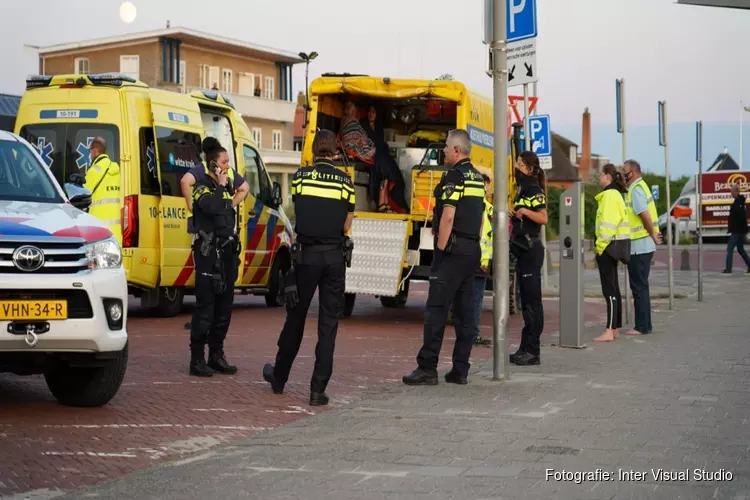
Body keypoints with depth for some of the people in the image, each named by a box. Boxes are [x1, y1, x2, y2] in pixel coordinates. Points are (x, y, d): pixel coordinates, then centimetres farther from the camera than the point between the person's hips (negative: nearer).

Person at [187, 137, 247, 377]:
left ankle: (216, 355, 19)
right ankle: (197, 359, -5)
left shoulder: (229, 179, 13)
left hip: (228, 250, 8)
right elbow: (211, 207, -27)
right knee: (205, 307, -9)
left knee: (224, 307, 11)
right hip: (207, 251, -8)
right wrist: (220, 185, -15)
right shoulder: (201, 185, -8)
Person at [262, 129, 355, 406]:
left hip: (306, 254, 0)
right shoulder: (345, 180, 2)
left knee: (295, 318, 14)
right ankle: (318, 389, 1)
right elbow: (346, 225, 4)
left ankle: (279, 378, 29)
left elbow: (299, 212, 8)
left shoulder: (300, 176, -1)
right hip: (335, 256, 0)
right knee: (328, 323, 4)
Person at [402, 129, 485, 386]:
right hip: (473, 250, 9)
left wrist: (440, 249, -14)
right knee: (464, 310, 8)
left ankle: (427, 369, -8)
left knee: (436, 309, -7)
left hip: (453, 250, -9)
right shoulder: (478, 177, 16)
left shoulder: (454, 176, -11)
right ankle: (460, 370, 9)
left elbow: (448, 217, -18)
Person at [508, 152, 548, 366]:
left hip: (532, 249, -10)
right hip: (522, 249, 10)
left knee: (532, 300, -9)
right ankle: (526, 348, 14)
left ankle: (532, 351, -8)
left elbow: (543, 218, -21)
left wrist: (525, 211, -32)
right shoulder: (522, 190, 19)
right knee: (526, 300, 11)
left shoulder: (535, 191, -10)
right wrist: (513, 213, 10)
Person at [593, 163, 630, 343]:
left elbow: (608, 224, -21)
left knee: (609, 289, -11)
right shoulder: (615, 194, 18)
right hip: (612, 247, 11)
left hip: (608, 247, -11)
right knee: (613, 289, 13)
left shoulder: (609, 195, -14)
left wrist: (601, 246, -18)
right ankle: (615, 330, 18)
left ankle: (609, 331, -12)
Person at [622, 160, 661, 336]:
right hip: (642, 245, 10)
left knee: (639, 287, -5)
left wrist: (653, 235, -13)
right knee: (641, 286, 14)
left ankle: (642, 326, -2)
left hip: (639, 246, -10)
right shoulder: (640, 187, 16)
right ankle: (644, 325, 20)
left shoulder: (636, 190, -15)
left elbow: (645, 215, -23)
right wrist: (653, 233, 10)